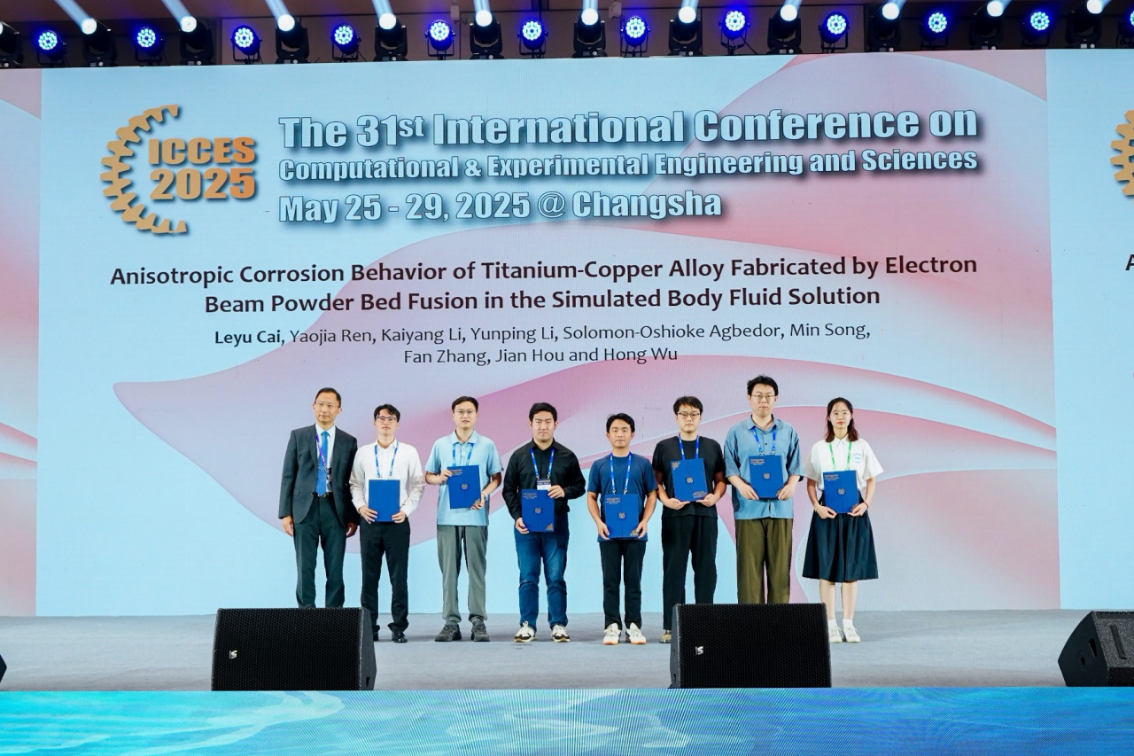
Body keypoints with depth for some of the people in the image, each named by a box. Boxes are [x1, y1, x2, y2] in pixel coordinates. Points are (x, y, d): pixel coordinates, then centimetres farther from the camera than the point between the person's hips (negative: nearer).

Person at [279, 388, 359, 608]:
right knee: (305, 568, 0)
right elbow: (288, 476, 5)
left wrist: (353, 517, 3)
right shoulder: (298, 436, 7)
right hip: (305, 508, 0)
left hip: (335, 509, 0)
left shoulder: (349, 441, 8)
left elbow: (353, 481, 7)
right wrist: (285, 513, -2)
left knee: (335, 570, 2)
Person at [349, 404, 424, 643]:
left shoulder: (408, 452, 5)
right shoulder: (363, 453, 9)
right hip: (370, 521, 1)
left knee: (399, 576, -1)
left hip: (397, 521, -1)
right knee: (369, 576, 5)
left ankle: (399, 627, 5)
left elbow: (418, 484, 4)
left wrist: (406, 510, -8)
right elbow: (355, 484, 10)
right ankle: (369, 627, 10)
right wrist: (360, 506, -7)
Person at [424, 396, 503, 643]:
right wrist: (439, 478, -9)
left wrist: (484, 494, -11)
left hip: (476, 515, -1)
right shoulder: (440, 445, 9)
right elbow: (428, 476, 13)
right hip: (447, 515, 1)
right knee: (449, 569, 2)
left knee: (476, 568, 0)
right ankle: (451, 622, 7)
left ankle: (478, 621, 4)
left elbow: (496, 477, 7)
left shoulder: (487, 445, 5)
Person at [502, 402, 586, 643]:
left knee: (556, 577, 2)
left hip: (556, 525, 0)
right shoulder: (519, 456, 6)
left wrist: (565, 491, -12)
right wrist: (517, 516, -7)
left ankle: (558, 625, 9)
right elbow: (509, 489, 7)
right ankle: (527, 625, 9)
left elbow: (580, 485, 10)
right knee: (528, 578, 3)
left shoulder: (567, 456, 6)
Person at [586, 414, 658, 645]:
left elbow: (652, 495, 5)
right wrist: (598, 522, -10)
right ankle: (612, 626, 10)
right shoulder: (599, 466, 5)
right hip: (608, 533, 1)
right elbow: (591, 497, 6)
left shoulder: (642, 464, 4)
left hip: (635, 533, 0)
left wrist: (645, 521, -9)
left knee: (634, 581, 5)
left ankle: (634, 626, 12)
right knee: (610, 581, 4)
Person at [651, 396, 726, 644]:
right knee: (674, 569, 0)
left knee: (706, 569, 3)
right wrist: (666, 501, -11)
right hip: (675, 514, -2)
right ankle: (670, 626, 4)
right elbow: (656, 482, 6)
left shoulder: (712, 447, 12)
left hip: (705, 514, 2)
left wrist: (715, 496, -6)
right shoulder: (664, 447, 8)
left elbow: (721, 480, 13)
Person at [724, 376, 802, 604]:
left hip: (780, 507, 2)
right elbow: (730, 466, 4)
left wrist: (791, 485, -8)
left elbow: (795, 466, 12)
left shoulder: (788, 432, 12)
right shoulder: (736, 432, 7)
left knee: (780, 567, 2)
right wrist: (740, 485, -15)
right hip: (749, 508, -2)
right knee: (749, 567, -3)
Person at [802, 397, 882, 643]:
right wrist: (817, 506, -10)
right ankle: (830, 624, 5)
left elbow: (871, 481, 8)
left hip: (854, 512, 1)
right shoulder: (819, 448, 4)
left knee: (851, 568, 3)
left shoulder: (861, 447, 5)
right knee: (826, 568, -1)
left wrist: (865, 504, -8)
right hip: (827, 512, 0)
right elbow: (810, 483, 5)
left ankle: (848, 624, 10)